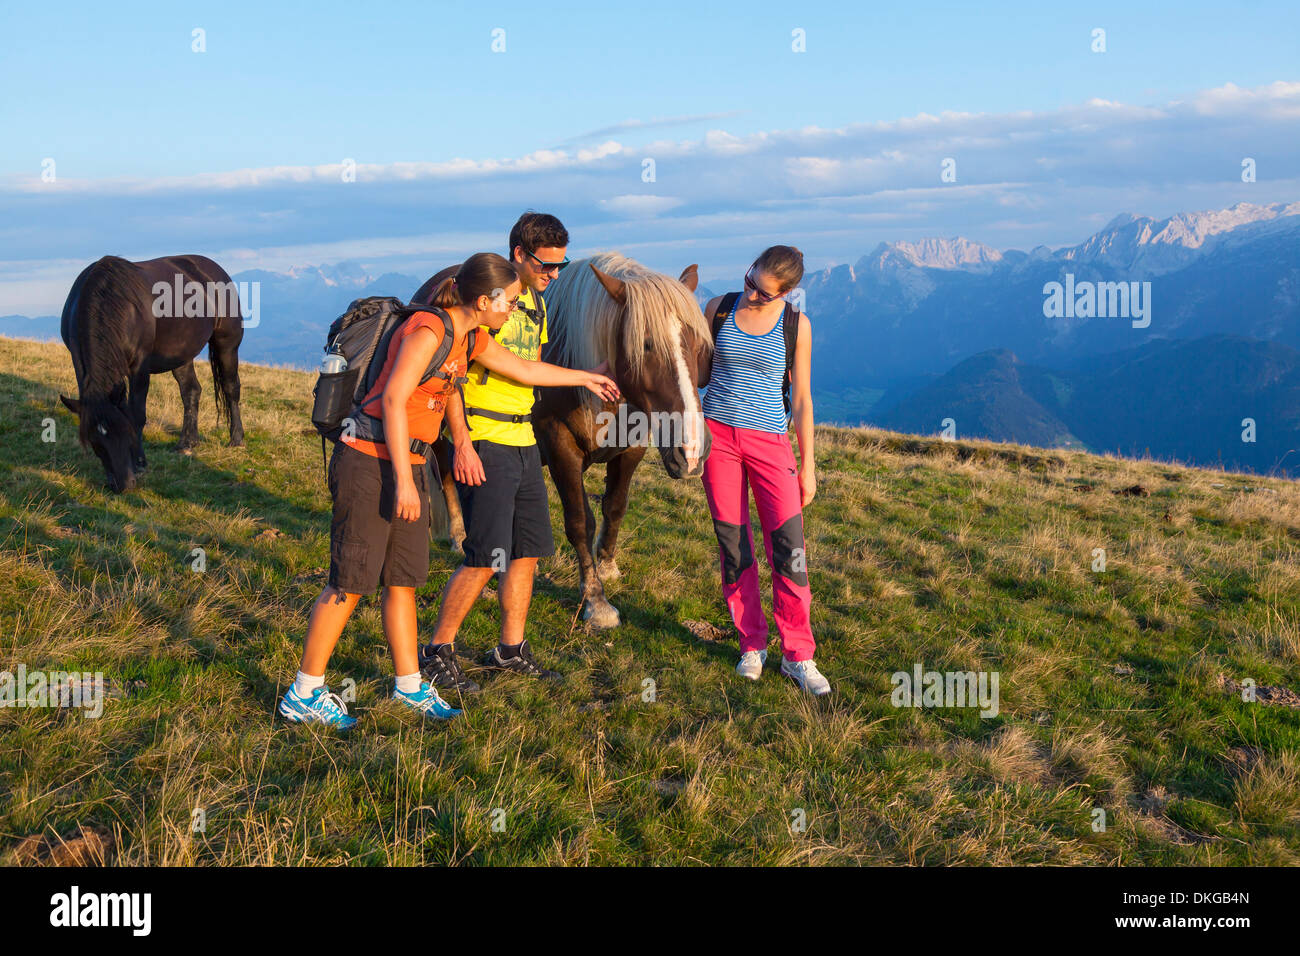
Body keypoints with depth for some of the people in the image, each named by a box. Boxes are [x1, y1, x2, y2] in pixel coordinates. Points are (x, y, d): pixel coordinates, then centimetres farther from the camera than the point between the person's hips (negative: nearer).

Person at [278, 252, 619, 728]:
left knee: (403, 578, 14)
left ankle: (409, 684, 25)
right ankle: (303, 694, 6)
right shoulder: (427, 330, -18)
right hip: (369, 462, -9)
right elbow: (392, 400, -23)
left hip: (407, 465, 9)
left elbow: (525, 369, 26)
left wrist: (585, 377, 34)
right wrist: (403, 480, -24)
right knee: (351, 580, -4)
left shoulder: (470, 339, 11)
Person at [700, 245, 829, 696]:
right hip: (717, 434, 1)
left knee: (789, 547, -6)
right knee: (733, 545, 5)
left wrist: (808, 465, 2)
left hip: (770, 440, -1)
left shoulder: (796, 325, -1)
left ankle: (797, 655, 4)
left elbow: (802, 398, 2)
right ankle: (752, 645, 19)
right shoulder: (718, 309, 2)